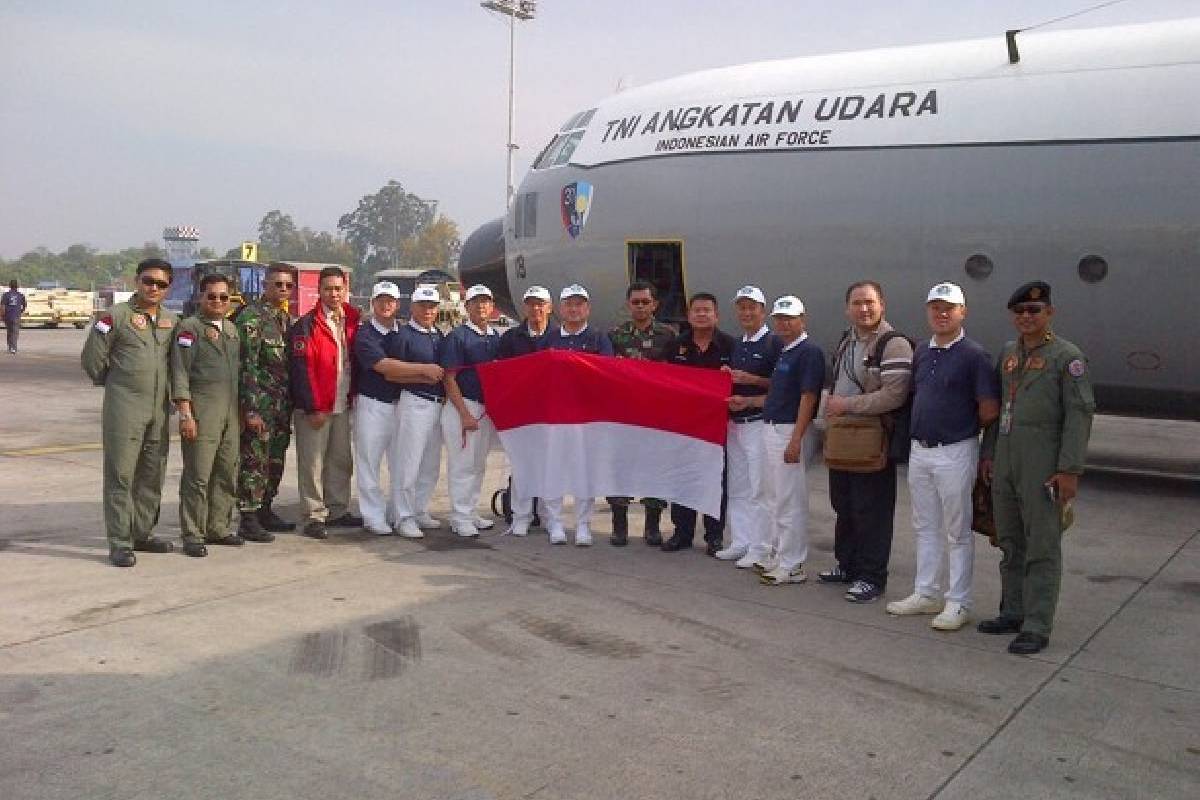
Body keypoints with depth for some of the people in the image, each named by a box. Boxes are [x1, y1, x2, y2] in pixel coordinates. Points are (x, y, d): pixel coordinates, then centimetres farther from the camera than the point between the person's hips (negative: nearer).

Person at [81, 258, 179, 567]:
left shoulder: (172, 321, 12)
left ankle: (142, 533, 22)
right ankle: (119, 542, 0)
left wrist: (165, 391, 13)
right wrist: (115, 384, 8)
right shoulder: (116, 316, -4)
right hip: (124, 410, -5)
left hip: (160, 410, 5)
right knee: (120, 475, -4)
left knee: (152, 476, 10)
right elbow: (92, 359, -1)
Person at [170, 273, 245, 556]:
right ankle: (192, 535, 1)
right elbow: (180, 373, -8)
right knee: (198, 476, -5)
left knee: (227, 474, 9)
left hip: (231, 413, 7)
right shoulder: (189, 327, -3)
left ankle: (218, 528, 20)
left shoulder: (232, 328, 18)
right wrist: (185, 413, -15)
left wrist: (241, 411, 19)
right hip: (201, 411, -7)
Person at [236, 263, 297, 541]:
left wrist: (291, 405, 16)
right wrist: (251, 410, -20)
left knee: (275, 461, 13)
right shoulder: (251, 317, -10)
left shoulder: (286, 318, 15)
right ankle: (248, 520, 0)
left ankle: (265, 511, 24)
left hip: (283, 405, 8)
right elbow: (246, 366, -15)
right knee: (253, 461, -5)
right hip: (259, 405, -8)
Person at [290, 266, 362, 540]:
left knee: (341, 460, 12)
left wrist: (353, 396, 8)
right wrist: (313, 408, -15)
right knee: (312, 463, -1)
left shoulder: (352, 322, 9)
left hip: (343, 405, 6)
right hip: (314, 408, -6)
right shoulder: (306, 326, -9)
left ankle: (338, 511, 22)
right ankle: (315, 516, 6)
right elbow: (302, 369, -13)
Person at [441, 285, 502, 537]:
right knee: (462, 464, -3)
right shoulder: (457, 336, -7)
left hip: (489, 408, 6)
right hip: (463, 405, -6)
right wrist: (465, 414, -16)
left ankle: (470, 513, 24)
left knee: (479, 465, 13)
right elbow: (449, 378, -10)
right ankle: (460, 518, 5)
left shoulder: (497, 338, 10)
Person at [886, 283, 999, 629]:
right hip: (919, 450, 7)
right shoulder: (921, 352, 9)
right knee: (925, 527, 15)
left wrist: (961, 427, 1)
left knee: (957, 532, 2)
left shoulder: (974, 355, -11)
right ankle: (926, 594, 27)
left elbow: (989, 411, -12)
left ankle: (958, 603, 11)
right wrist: (923, 428, 10)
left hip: (955, 452, -7)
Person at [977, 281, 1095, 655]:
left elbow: (1080, 413, -12)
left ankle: (1037, 627, 2)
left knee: (1042, 548, -2)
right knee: (1010, 544, 14)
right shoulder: (1008, 353, 13)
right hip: (1006, 465, 7)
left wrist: (1070, 470, -17)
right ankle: (1013, 613, 25)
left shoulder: (1067, 357, -8)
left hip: (1043, 468, -7)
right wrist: (988, 453, 14)